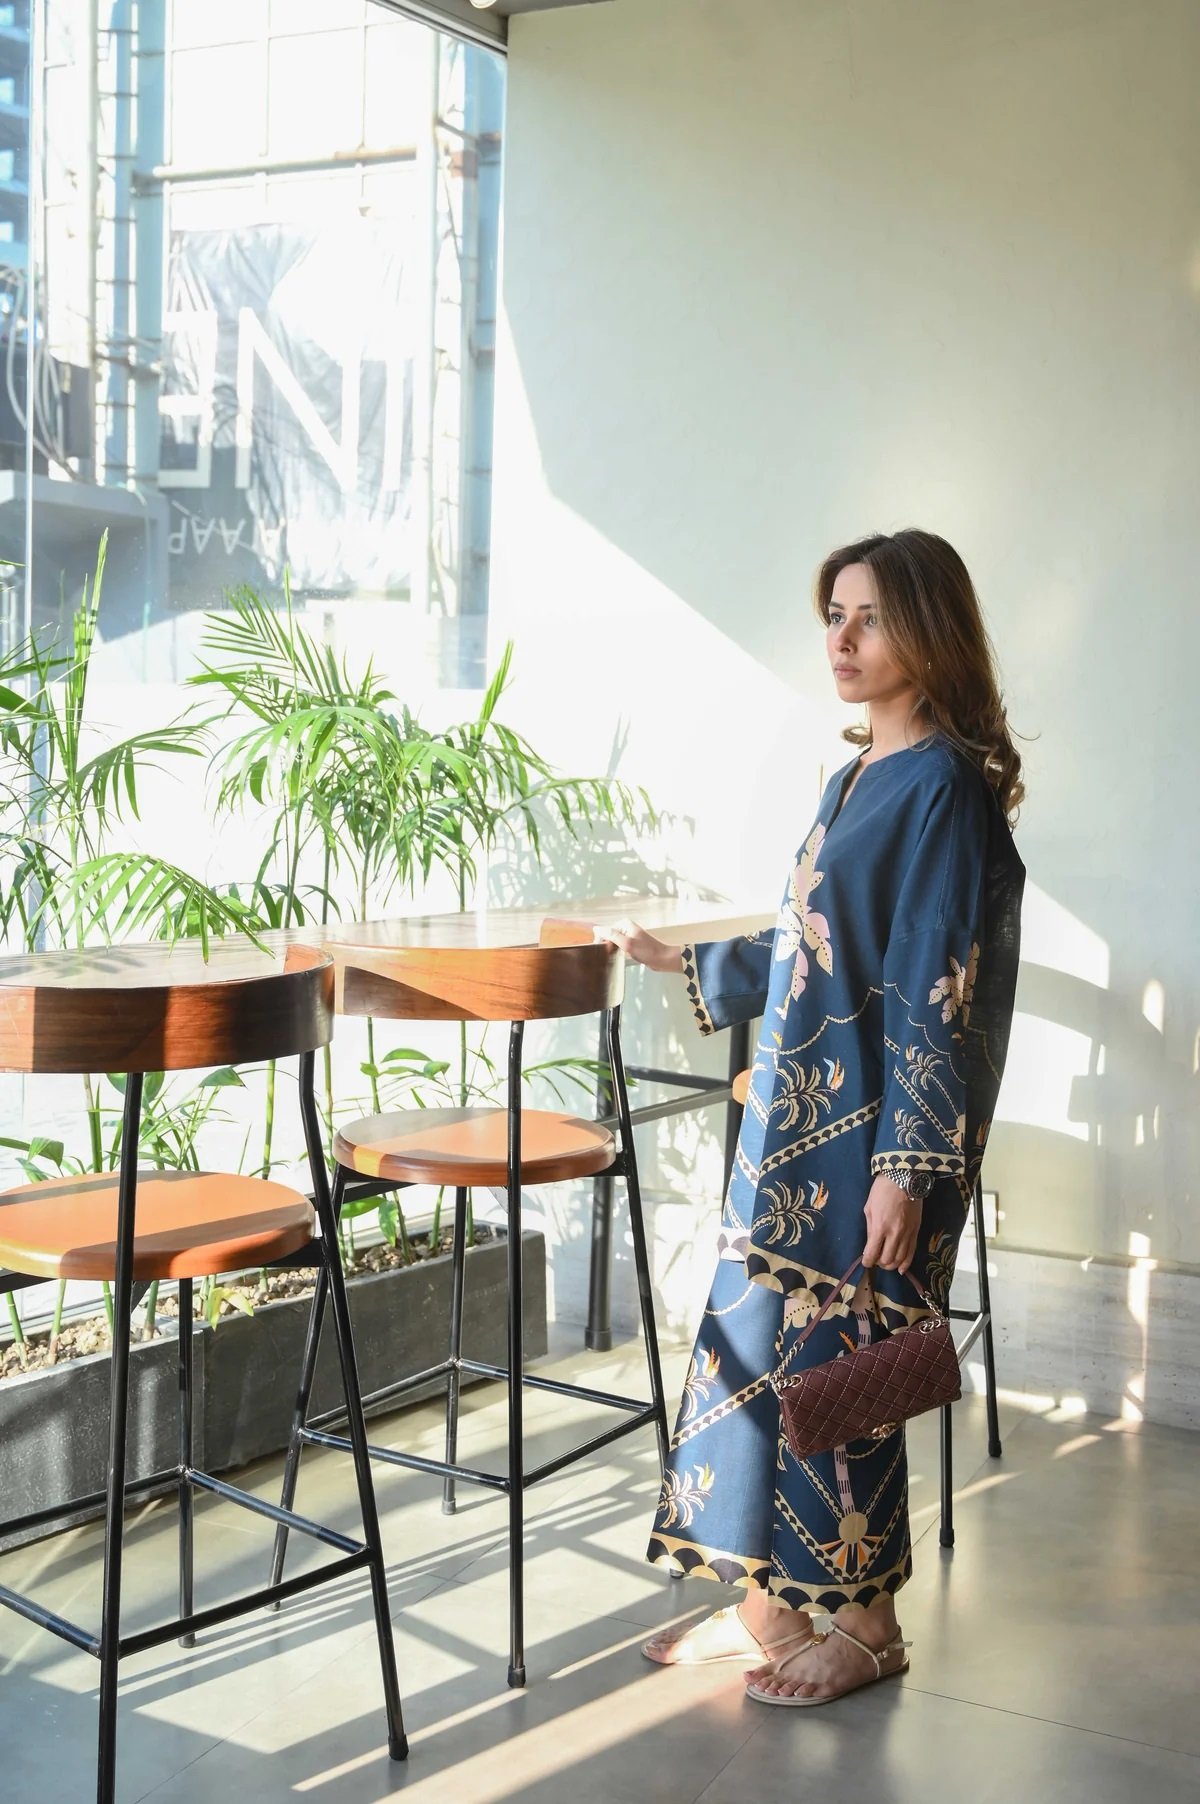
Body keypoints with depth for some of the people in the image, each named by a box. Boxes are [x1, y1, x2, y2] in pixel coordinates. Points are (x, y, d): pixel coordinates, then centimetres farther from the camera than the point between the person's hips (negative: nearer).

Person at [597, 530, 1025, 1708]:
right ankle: (772, 1600, 25)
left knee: (834, 1359, 0)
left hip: (869, 1131, -9)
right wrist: (682, 962, 29)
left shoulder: (946, 787, -14)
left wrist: (906, 1168, -20)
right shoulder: (859, 779, 12)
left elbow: (936, 994, -18)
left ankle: (865, 1622, 18)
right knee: (754, 1343, 11)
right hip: (796, 1116, 9)